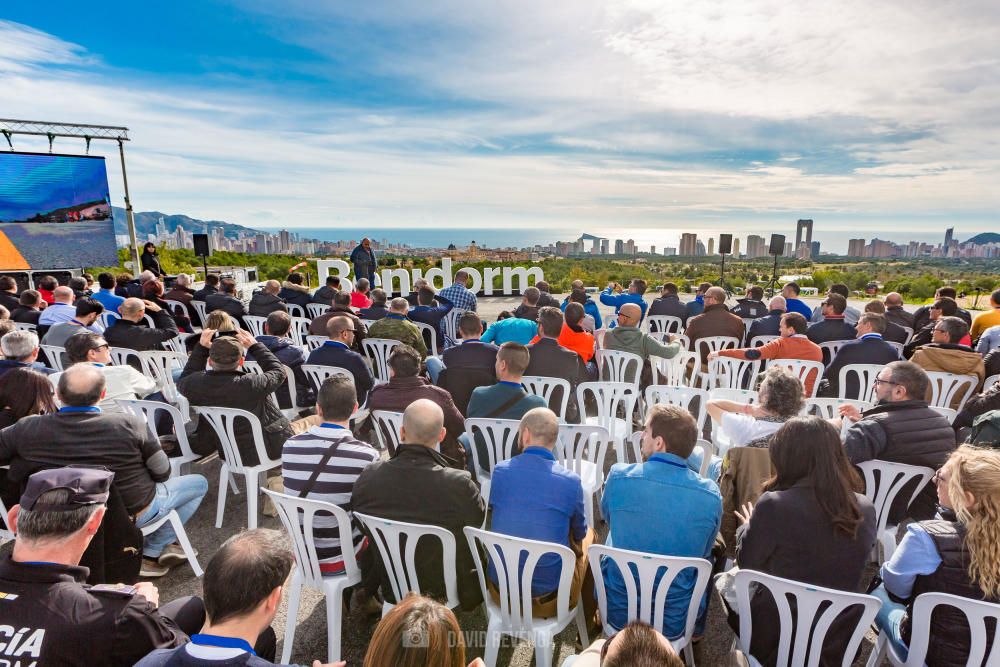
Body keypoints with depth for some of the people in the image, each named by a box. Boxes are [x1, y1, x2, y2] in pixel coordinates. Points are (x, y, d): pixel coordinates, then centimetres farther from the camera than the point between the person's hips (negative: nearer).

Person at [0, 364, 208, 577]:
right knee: (199, 482, 18)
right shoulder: (129, 424, -27)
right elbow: (162, 473, -15)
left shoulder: (27, 430, -19)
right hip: (134, 513, -4)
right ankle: (152, 552, 15)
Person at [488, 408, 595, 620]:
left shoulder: (500, 470, -10)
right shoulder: (570, 481, -16)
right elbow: (579, 533, 2)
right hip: (549, 597, -2)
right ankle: (590, 620, 39)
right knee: (589, 534, 23)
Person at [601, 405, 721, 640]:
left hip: (617, 614, 0)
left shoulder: (619, 476, -18)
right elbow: (703, 552, 3)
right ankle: (696, 632, 47)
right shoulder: (711, 495, -15)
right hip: (675, 622, 1)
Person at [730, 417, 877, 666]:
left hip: (775, 640, -4)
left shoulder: (774, 505, -22)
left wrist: (749, 528, 13)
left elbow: (747, 564, -5)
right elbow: (834, 567, 10)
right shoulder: (866, 510, -7)